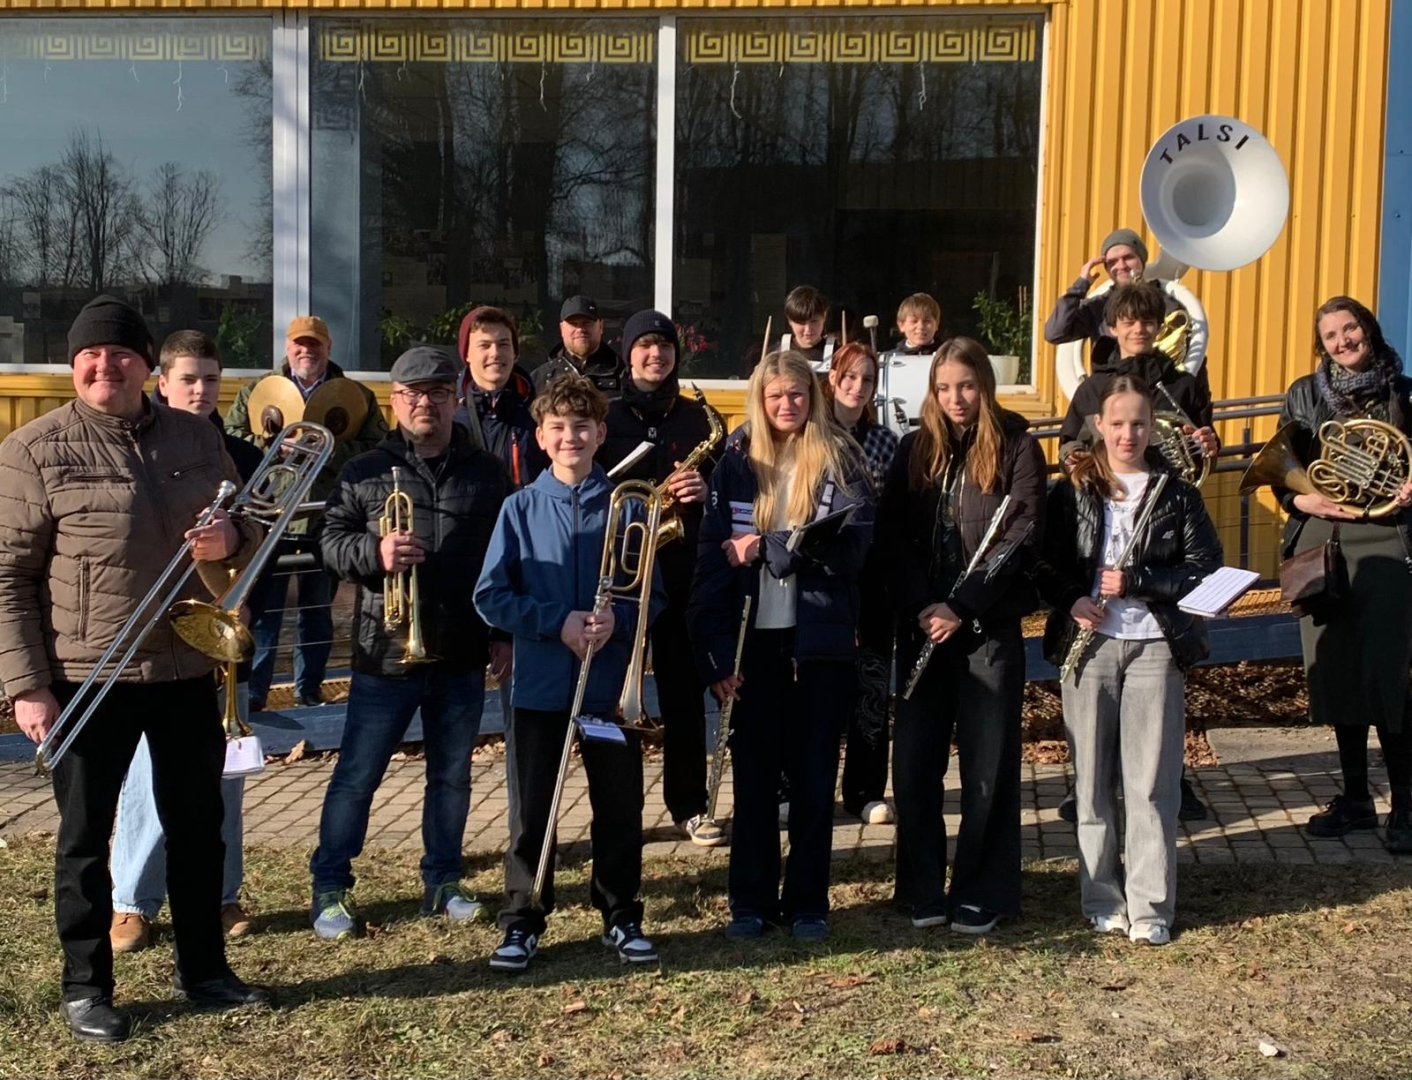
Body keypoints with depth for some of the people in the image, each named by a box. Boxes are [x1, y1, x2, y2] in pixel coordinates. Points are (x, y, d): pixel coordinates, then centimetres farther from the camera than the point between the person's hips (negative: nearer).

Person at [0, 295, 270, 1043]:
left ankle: (203, 969, 31)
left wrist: (231, 539, -10)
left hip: (186, 670, 4)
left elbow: (250, 531, 15)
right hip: (87, 677, -4)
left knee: (198, 823, 14)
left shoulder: (196, 437, 5)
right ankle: (85, 986, 24)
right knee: (85, 834, 9)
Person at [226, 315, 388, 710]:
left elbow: (378, 451, -3)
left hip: (327, 522, 1)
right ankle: (251, 691, 9)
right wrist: (271, 444, -13)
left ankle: (309, 689, 23)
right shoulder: (255, 392, 9)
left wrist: (330, 450, -17)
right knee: (261, 611, 0)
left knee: (317, 612, 11)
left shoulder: (357, 396, 6)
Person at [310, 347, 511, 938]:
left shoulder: (487, 473, 6)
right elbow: (330, 540, 0)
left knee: (452, 774, 13)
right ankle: (329, 888, 16)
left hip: (462, 655, 2)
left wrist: (505, 633, 6)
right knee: (357, 776, 4)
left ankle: (442, 880, 27)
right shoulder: (365, 472, 2)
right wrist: (373, 553, -21)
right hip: (385, 652, -2)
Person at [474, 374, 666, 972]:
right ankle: (522, 921, 21)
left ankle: (622, 917, 25)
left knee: (620, 807, 9)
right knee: (533, 811, 7)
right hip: (540, 685, 0)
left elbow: (653, 593, 4)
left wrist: (617, 619, -17)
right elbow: (490, 596, -3)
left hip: (611, 684, 1)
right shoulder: (521, 508, 0)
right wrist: (558, 623, -14)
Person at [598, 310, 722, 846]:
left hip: (682, 570, 2)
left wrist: (703, 491, -10)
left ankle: (688, 803, 15)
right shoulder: (606, 416, 3)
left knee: (684, 687, 4)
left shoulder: (696, 417, 10)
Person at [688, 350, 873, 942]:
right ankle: (751, 899, 21)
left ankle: (807, 902, 20)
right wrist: (716, 648, -8)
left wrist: (766, 547, -17)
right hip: (753, 640, 1)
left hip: (820, 641, -1)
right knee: (753, 775, 8)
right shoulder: (736, 463, 4)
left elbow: (850, 543, -13)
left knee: (814, 775, 8)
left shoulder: (840, 460, 0)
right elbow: (711, 556, -1)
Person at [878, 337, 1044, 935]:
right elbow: (892, 533, 3)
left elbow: (1023, 537, -8)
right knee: (914, 762, 4)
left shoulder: (1016, 447, 0)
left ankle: (980, 896, 15)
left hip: (990, 625, -3)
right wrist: (920, 606, -10)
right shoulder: (914, 448, 9)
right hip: (922, 627, 3)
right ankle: (922, 891, 18)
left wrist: (961, 606, -14)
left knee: (988, 766, 3)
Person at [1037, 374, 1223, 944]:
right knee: (1093, 778, 6)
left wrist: (1135, 581, -12)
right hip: (1088, 645, 1)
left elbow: (1206, 568, -1)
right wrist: (1071, 600, -11)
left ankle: (1150, 907, 8)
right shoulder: (1072, 491, 6)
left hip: (1155, 646, -1)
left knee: (1152, 779, 0)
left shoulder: (1178, 494, 5)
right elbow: (1045, 564, 8)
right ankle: (1102, 899, 17)